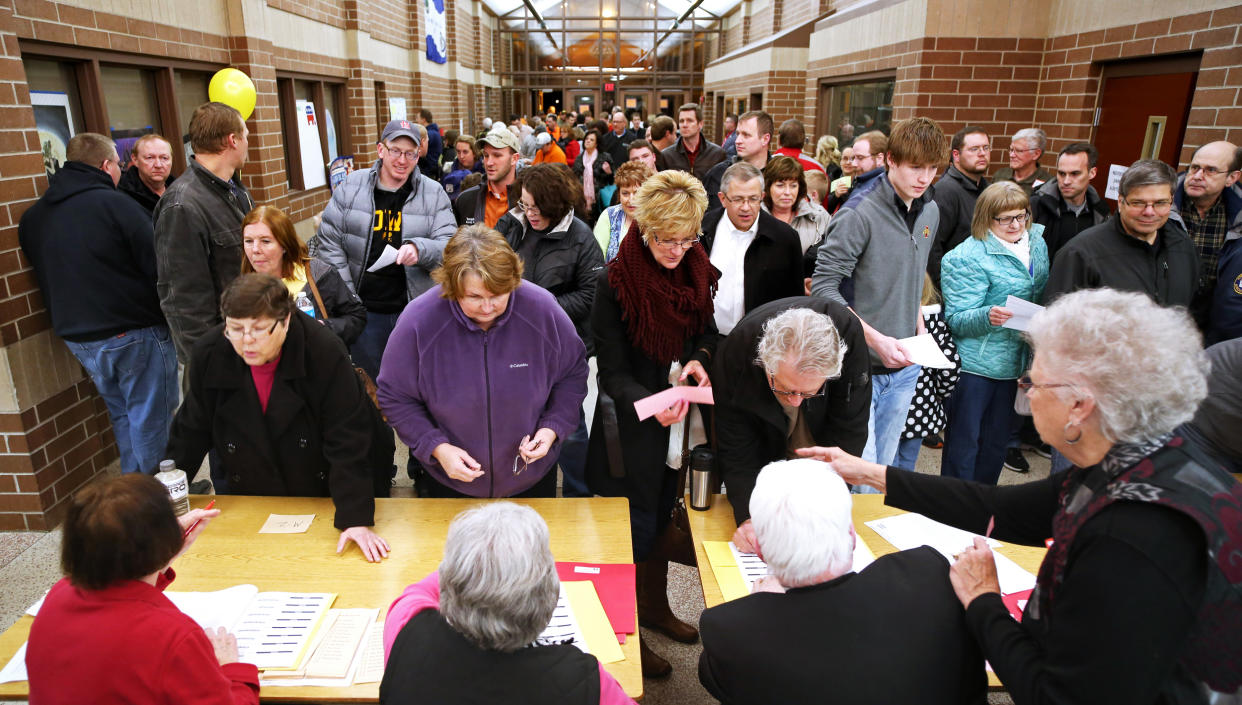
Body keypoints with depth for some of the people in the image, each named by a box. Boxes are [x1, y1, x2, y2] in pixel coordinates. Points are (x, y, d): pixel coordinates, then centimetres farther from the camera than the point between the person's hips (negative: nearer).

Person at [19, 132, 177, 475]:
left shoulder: (32, 217, 6)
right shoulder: (115, 204, -16)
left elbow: (46, 279, 14)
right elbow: (157, 267, -16)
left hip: (77, 339, 7)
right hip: (135, 334, -7)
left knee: (122, 416, 20)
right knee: (150, 420, 2)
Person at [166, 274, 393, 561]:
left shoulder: (325, 352, -26)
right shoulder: (208, 354, -13)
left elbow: (349, 444, -26)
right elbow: (190, 435, 1)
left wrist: (356, 519, -32)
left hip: (325, 496, -3)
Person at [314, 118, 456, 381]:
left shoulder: (433, 193, -1)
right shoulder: (350, 187, 1)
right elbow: (329, 243, 3)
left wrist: (419, 249, -28)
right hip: (364, 310, 1)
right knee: (370, 382, 15)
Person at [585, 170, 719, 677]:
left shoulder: (697, 271, -2)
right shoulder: (615, 281, -18)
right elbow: (613, 372, -18)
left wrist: (698, 359, -11)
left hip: (679, 422, 5)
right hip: (632, 428, -5)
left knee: (663, 517, 21)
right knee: (637, 529, 6)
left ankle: (655, 605, 44)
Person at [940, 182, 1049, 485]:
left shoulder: (1037, 244, 8)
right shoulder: (968, 256, -14)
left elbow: (1042, 298, 21)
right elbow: (957, 319, -17)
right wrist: (988, 316, -35)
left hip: (1013, 363, 7)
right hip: (974, 365, -7)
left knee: (997, 442, 16)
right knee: (964, 442, 2)